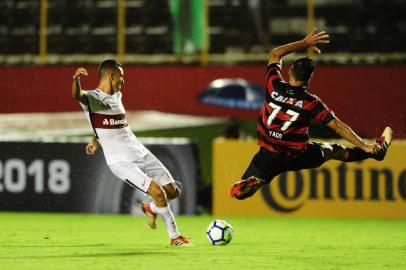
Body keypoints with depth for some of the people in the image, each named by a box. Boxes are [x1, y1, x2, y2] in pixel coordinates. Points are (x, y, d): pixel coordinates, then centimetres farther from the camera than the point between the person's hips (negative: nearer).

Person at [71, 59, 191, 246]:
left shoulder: (117, 96, 12)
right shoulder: (92, 98, -12)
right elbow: (77, 95, -36)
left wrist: (96, 140, 27)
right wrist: (76, 79, -57)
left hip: (141, 153, 8)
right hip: (120, 162, -8)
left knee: (172, 191, 5)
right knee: (158, 192, -18)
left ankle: (151, 209, 36)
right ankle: (175, 237, -2)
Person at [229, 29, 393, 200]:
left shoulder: (274, 86, -10)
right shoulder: (311, 102, -14)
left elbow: (275, 54, 8)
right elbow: (338, 126, -12)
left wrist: (305, 43, 10)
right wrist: (364, 146, -5)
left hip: (268, 158, 0)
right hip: (297, 158, 0)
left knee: (237, 192, 1)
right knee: (336, 151, 24)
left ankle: (250, 184, -33)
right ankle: (378, 150, 41)